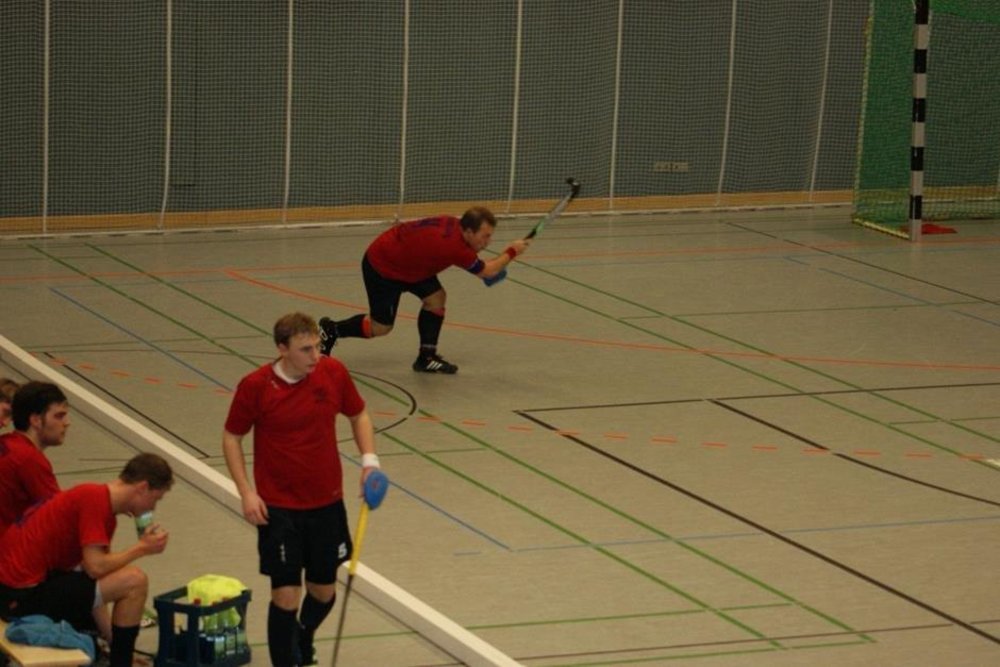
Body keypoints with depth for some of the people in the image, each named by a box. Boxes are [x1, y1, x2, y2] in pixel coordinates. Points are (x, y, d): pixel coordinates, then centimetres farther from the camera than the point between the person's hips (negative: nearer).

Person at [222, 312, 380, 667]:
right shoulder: (255, 387, -14)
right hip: (278, 508, -4)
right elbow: (232, 437, -2)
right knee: (286, 595, -7)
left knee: (323, 592, 14)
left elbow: (358, 415, 11)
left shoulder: (333, 373, -6)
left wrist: (369, 460, -4)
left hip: (327, 503, 4)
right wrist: (246, 492, -11)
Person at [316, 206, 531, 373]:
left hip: (406, 263, 9)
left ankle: (427, 357, 8)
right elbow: (487, 272, -21)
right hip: (380, 267, -9)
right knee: (380, 327, 2)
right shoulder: (456, 247, -35)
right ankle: (331, 330, 23)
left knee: (436, 298, -2)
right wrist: (512, 252, -8)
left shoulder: (455, 225, -10)